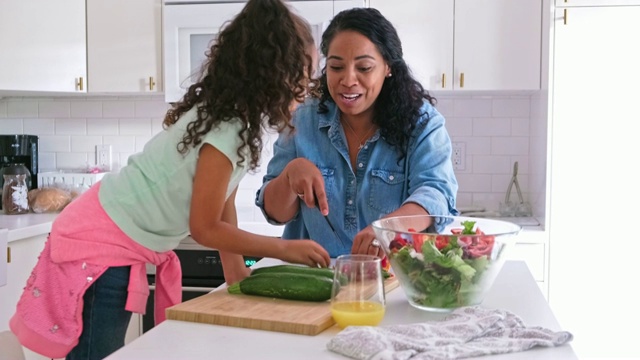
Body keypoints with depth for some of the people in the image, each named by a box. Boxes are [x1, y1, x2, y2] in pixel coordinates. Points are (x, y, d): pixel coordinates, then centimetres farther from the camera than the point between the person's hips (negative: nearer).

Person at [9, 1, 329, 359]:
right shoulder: (227, 129, -27)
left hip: (124, 243, 9)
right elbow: (205, 228, -19)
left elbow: (224, 199, 8)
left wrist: (235, 268, 7)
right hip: (102, 243, -9)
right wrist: (286, 248, -12)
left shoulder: (239, 116, 1)